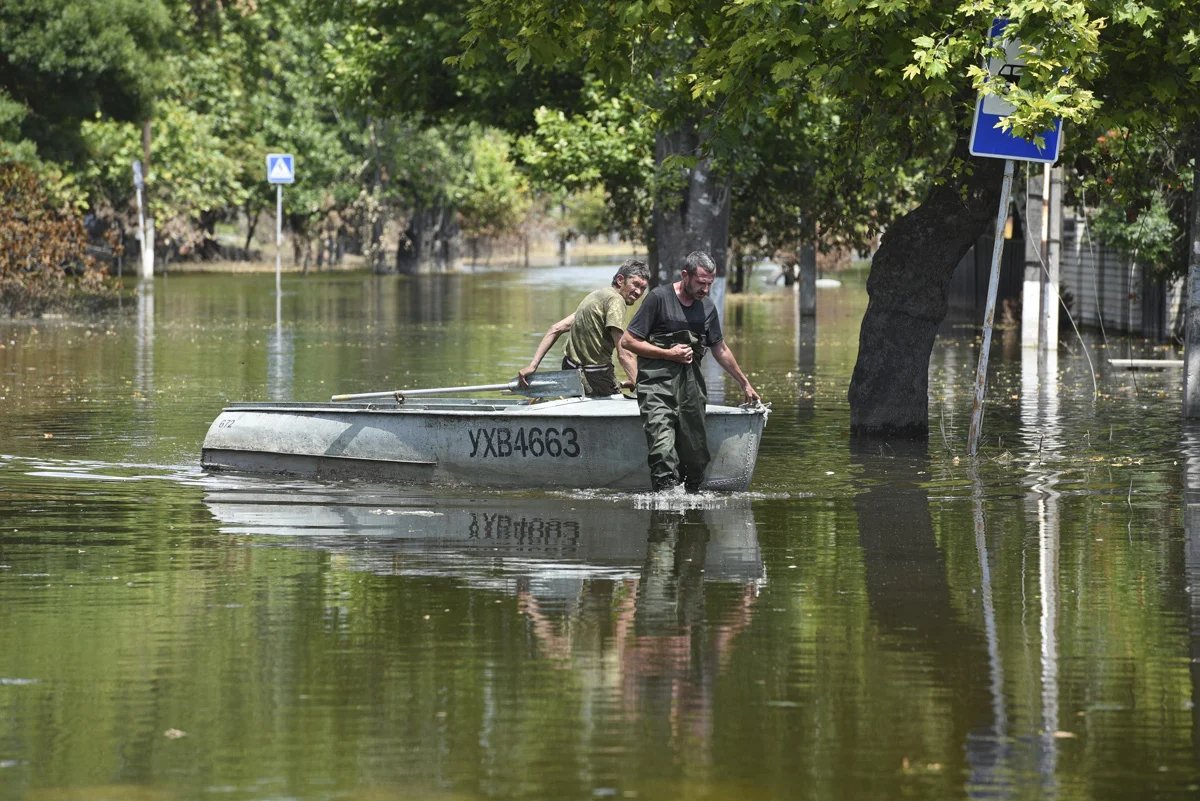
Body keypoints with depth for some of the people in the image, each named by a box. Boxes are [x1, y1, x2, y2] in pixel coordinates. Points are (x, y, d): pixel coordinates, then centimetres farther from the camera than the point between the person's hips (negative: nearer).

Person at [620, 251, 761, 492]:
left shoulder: (707, 307, 13)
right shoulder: (659, 298, -5)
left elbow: (720, 350, 26)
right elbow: (628, 341, -5)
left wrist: (745, 384, 32)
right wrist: (668, 354, -9)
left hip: (691, 385, 6)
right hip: (657, 384, -6)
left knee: (696, 454, 3)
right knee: (663, 449, -19)